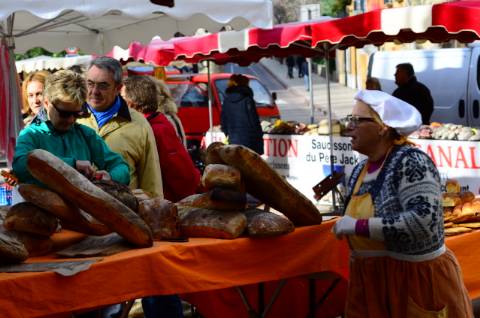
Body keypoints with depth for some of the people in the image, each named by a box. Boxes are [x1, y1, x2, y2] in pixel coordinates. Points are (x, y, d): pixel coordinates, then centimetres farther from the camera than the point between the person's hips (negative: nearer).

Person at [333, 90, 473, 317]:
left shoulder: (410, 161, -16)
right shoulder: (359, 171, 6)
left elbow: (423, 221, -28)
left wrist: (358, 226, -24)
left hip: (417, 280, -7)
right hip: (370, 282, 7)